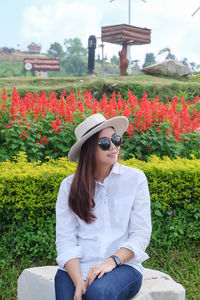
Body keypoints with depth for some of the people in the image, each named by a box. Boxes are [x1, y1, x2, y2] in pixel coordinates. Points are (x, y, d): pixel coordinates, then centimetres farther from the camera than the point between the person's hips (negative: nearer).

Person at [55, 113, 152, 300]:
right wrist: (78, 281, -14)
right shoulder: (69, 186, 6)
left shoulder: (135, 178, 5)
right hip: (76, 268, 2)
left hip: (123, 264, -1)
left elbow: (141, 234, 2)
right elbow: (65, 239, 1)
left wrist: (112, 261, -14)